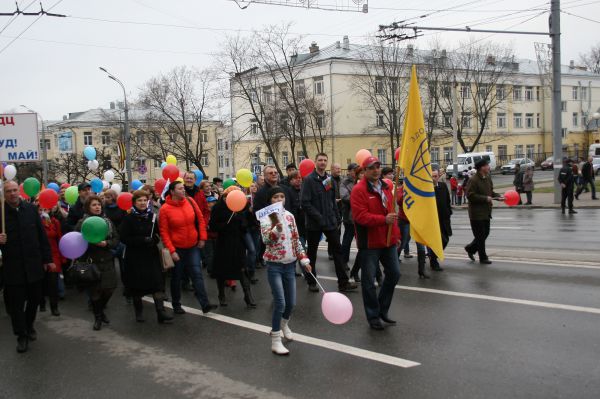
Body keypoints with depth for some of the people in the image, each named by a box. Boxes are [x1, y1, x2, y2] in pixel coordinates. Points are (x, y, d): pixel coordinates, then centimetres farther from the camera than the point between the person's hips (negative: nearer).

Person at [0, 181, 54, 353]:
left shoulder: (31, 209, 1)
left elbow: (42, 235, 4)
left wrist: (48, 258, 4)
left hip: (34, 265, 2)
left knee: (34, 299, 15)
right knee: (16, 303, 4)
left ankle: (29, 325, 38)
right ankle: (21, 336, 19)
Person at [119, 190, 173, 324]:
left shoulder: (152, 216, 6)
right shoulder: (129, 218, -5)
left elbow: (157, 233, 16)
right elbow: (124, 238, -12)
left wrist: (154, 240, -7)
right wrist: (143, 240, -19)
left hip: (151, 255, 3)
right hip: (135, 257, -3)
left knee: (157, 282, -8)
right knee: (137, 284, 5)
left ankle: (161, 313, -9)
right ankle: (139, 312, 23)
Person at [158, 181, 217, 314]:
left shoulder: (190, 202, -4)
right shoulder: (165, 209, -13)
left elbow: (201, 220, 5)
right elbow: (163, 232, -12)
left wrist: (202, 238, 2)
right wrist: (171, 250, -16)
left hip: (193, 246, 3)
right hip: (177, 248, -2)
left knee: (197, 274, -2)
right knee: (176, 277, 10)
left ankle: (205, 304, -2)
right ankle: (176, 305, 24)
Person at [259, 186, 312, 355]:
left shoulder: (289, 216, 6)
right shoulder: (266, 217, -10)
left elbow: (296, 240, 12)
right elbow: (265, 239, -26)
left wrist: (303, 259, 8)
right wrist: (277, 228, -42)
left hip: (290, 264, 5)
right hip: (274, 265, -5)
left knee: (291, 302, 11)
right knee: (280, 302, -11)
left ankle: (284, 324, 41)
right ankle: (275, 340, -1)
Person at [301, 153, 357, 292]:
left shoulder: (330, 180, 9)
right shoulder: (309, 180, -9)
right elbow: (305, 203, -16)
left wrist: (337, 217, 9)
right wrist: (318, 217, -21)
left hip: (331, 222, 5)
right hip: (314, 223, -5)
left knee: (338, 250, 3)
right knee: (312, 253, 8)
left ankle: (343, 282, 7)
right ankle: (311, 282, 21)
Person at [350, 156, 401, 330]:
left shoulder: (386, 187, 11)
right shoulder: (359, 190, -14)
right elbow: (360, 216, -23)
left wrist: (396, 233, 16)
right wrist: (384, 220, -30)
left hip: (388, 240, 7)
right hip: (369, 243, -7)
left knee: (394, 273, 13)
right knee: (369, 280, 2)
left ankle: (383, 309, 30)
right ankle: (373, 316, 17)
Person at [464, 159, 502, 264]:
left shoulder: (488, 178, 10)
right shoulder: (473, 180, -18)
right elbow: (471, 195, -22)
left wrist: (498, 196, 1)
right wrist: (485, 198, -23)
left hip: (486, 211, 9)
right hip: (477, 213, -9)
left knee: (485, 233, 15)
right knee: (480, 235, 0)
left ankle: (470, 248, 34)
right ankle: (483, 258, 11)